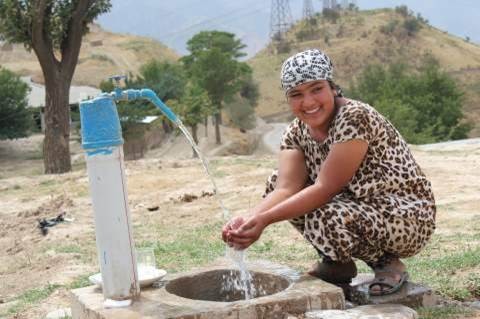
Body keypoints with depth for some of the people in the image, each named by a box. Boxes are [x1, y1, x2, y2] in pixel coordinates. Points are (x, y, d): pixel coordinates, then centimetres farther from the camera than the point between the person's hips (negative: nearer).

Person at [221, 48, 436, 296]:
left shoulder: (354, 118, -25)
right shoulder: (296, 132, -2)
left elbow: (325, 188, -29)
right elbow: (286, 188, -16)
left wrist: (265, 219, -32)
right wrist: (248, 220, -34)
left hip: (409, 214, -8)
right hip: (361, 208, 8)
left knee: (324, 217, -35)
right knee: (275, 182, -2)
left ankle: (388, 263, -4)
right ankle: (336, 265, 8)